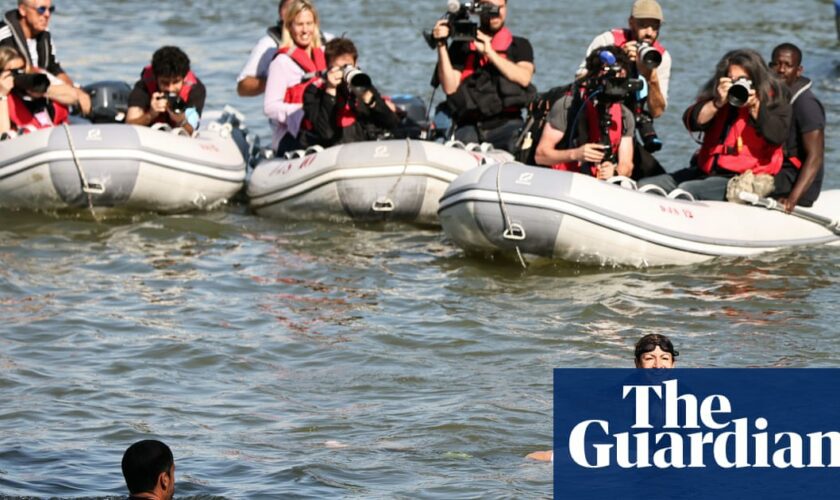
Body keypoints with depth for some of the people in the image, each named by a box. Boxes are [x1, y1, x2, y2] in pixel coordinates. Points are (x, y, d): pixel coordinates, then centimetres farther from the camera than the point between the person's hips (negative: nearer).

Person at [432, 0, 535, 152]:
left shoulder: (520, 45, 15)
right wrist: (442, 45, -2)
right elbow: (450, 87, 3)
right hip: (470, 126, 1)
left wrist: (490, 53, -9)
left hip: (506, 124, -1)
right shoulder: (461, 46, 16)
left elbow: (524, 78, -5)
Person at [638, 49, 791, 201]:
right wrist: (717, 103, -14)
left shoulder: (773, 98, 0)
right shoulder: (717, 94, 12)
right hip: (707, 170, 7)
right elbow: (692, 122, -1)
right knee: (645, 186, -5)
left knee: (686, 190, -30)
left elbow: (777, 137, -14)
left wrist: (755, 107, -20)